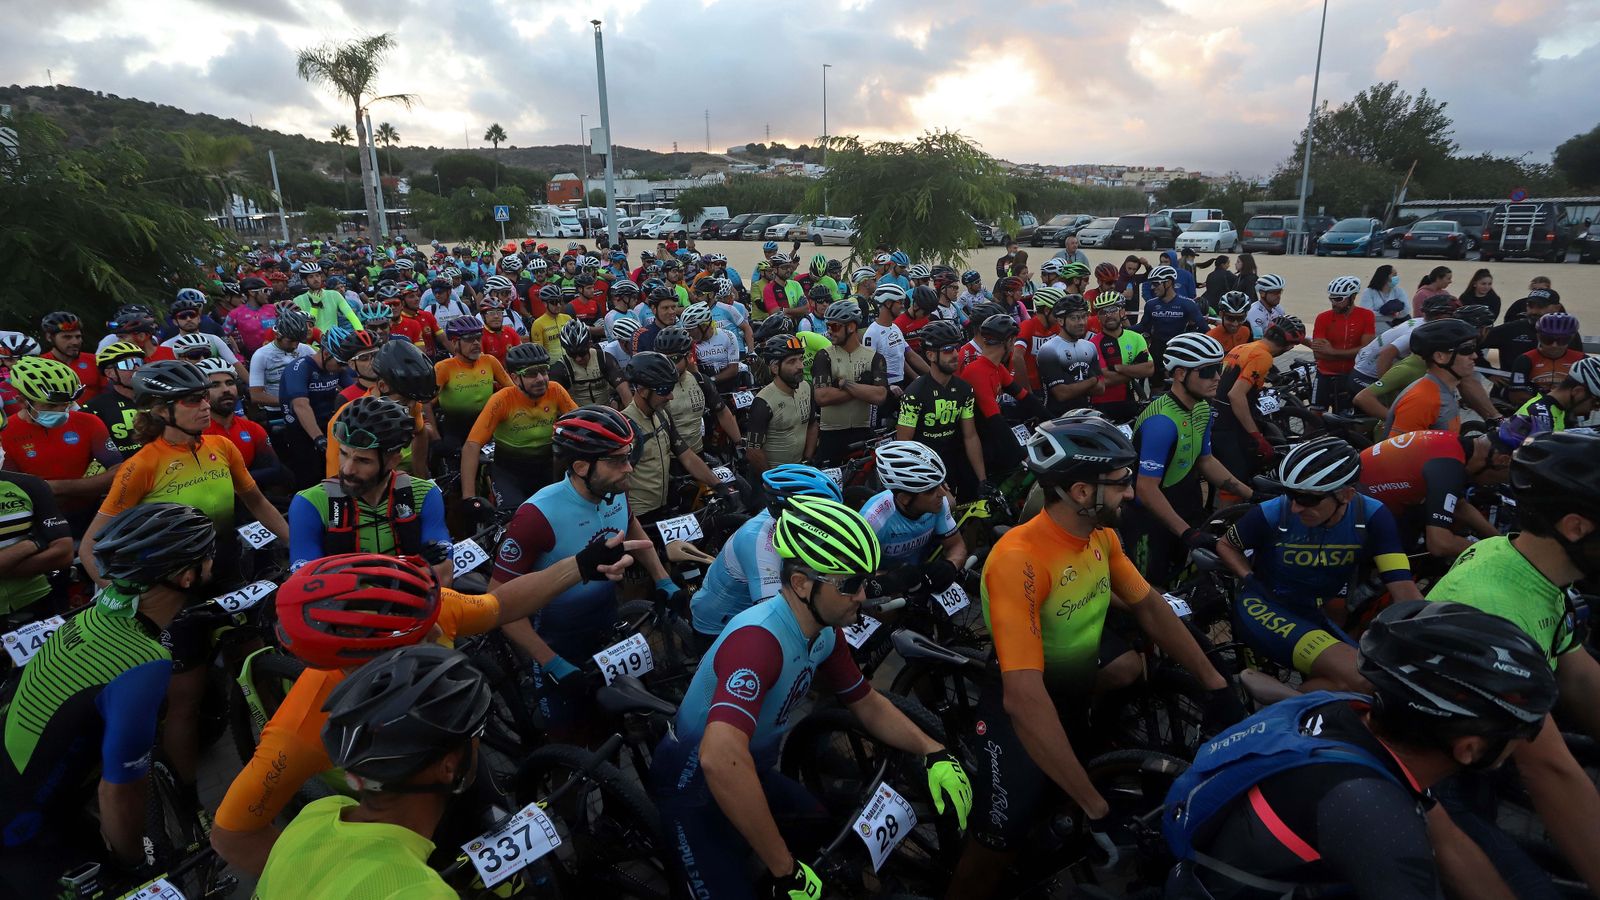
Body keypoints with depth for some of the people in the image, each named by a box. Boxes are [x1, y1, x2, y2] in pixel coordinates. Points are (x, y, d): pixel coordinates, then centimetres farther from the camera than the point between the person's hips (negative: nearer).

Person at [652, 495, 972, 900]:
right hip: (696, 788, -8)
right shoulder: (759, 638, -36)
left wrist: (933, 752, -9)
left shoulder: (825, 632, -8)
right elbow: (720, 759, -48)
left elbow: (867, 705, 7)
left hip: (752, 771, 8)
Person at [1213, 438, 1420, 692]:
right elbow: (1226, 546, 1)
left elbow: (1405, 589, -17)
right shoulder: (1272, 514, -19)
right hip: (1263, 607, -5)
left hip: (1312, 614, 6)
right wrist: (1251, 580, -14)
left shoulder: (1371, 517, -13)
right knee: (1362, 678, -26)